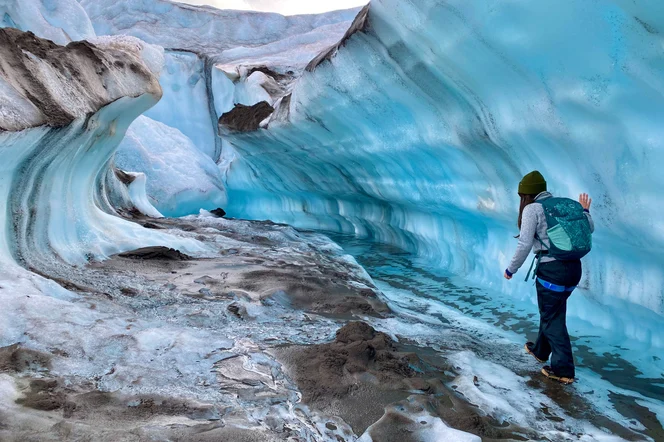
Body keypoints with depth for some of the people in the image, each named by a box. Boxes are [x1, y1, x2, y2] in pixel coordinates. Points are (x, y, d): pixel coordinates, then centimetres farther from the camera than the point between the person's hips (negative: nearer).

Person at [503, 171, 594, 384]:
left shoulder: (532, 209, -8)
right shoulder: (565, 204, 11)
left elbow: (525, 245, -13)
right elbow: (589, 230, 20)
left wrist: (511, 269, -1)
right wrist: (585, 210, 36)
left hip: (552, 269, -7)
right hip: (574, 267, 7)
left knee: (553, 318, 6)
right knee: (551, 311, 24)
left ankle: (563, 370, 10)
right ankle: (540, 350, 42)